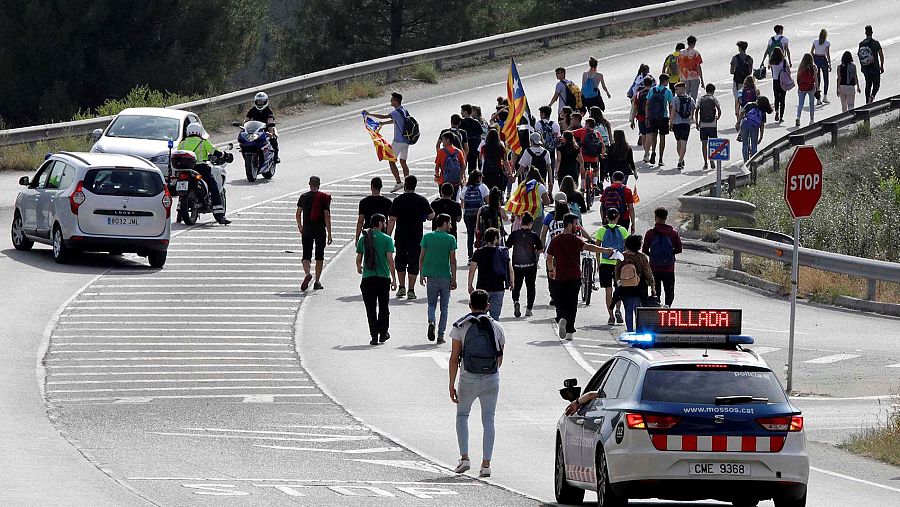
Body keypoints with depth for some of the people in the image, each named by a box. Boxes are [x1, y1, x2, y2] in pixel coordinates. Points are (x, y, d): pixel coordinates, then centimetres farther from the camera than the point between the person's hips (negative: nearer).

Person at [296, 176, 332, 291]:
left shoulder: (303, 197, 1)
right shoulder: (324, 198, -5)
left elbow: (298, 214, 6)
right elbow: (327, 216, -8)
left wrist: (300, 227, 22)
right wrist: (329, 233, -5)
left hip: (307, 230, 1)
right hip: (320, 230, -1)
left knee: (306, 255, 2)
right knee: (319, 256, 11)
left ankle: (307, 274, -26)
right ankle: (317, 282, 14)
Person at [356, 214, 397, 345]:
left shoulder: (363, 239, 4)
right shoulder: (387, 239, -4)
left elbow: (359, 258, 11)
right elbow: (390, 259, -8)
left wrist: (359, 267, 34)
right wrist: (394, 279, -5)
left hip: (368, 277, 1)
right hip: (383, 277, -1)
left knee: (371, 308, 2)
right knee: (383, 307, 14)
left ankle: (374, 335, -4)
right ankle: (383, 333, 21)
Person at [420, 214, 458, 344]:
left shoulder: (427, 237, 1)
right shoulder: (450, 239, -6)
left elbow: (422, 258, 3)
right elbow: (453, 260, -7)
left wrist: (422, 274, 13)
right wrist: (454, 278, -2)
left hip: (431, 276, 2)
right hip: (445, 277, -2)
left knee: (432, 304, 14)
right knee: (444, 307, 9)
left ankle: (431, 321, -16)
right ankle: (440, 335, 8)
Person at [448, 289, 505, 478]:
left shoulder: (461, 327, -4)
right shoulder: (496, 327, 2)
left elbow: (454, 358, -6)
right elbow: (500, 357, 11)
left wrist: (451, 385, -2)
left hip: (468, 379, -1)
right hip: (492, 380, 1)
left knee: (462, 415, 20)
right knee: (488, 420, 7)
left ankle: (464, 457, 8)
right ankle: (486, 464, 1)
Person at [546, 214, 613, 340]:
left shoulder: (555, 240, 6)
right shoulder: (574, 240, -9)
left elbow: (549, 258, 13)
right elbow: (588, 247, -26)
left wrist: (551, 270, 29)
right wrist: (604, 250, -32)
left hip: (559, 277, 3)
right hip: (574, 277, -3)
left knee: (560, 302, 9)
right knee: (572, 304, 7)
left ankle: (561, 319, -22)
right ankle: (569, 331, 7)